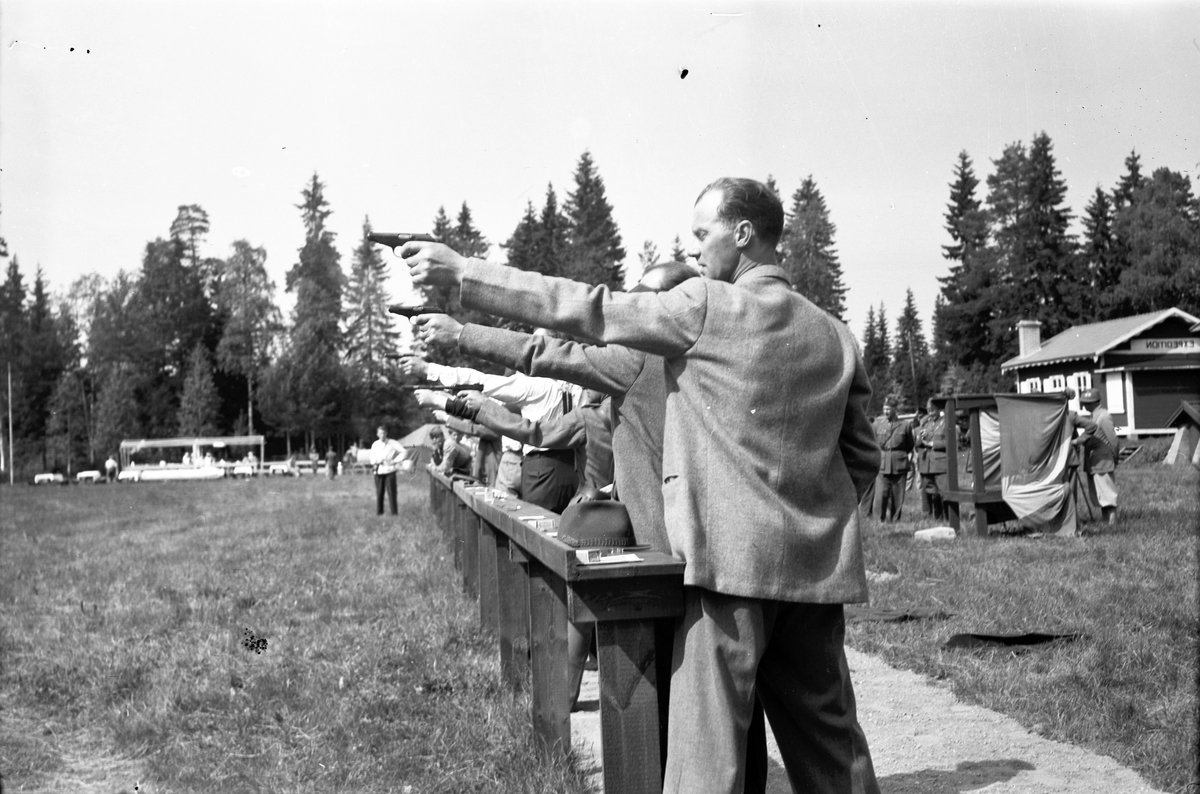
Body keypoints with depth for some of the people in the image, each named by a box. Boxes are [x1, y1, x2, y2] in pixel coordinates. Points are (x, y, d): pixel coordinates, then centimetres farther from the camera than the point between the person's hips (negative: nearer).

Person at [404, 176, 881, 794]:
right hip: (820, 566, 7)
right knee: (828, 742, 16)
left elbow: (585, 309, -5)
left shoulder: (708, 306, -6)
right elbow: (862, 457, 14)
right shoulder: (835, 334, 12)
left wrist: (462, 272, 1)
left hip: (732, 559, -7)